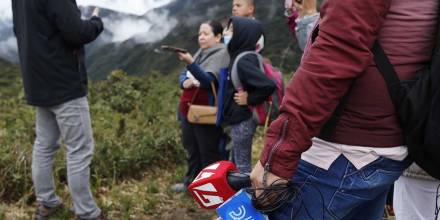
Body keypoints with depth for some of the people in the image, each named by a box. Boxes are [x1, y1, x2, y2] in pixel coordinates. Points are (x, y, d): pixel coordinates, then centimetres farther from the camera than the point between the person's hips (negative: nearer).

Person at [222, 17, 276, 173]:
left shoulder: (243, 61, -21)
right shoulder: (239, 56, 6)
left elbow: (268, 85, -31)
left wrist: (249, 99, -19)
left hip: (242, 121, -9)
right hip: (238, 119, 9)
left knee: (242, 165, 3)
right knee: (237, 163, 20)